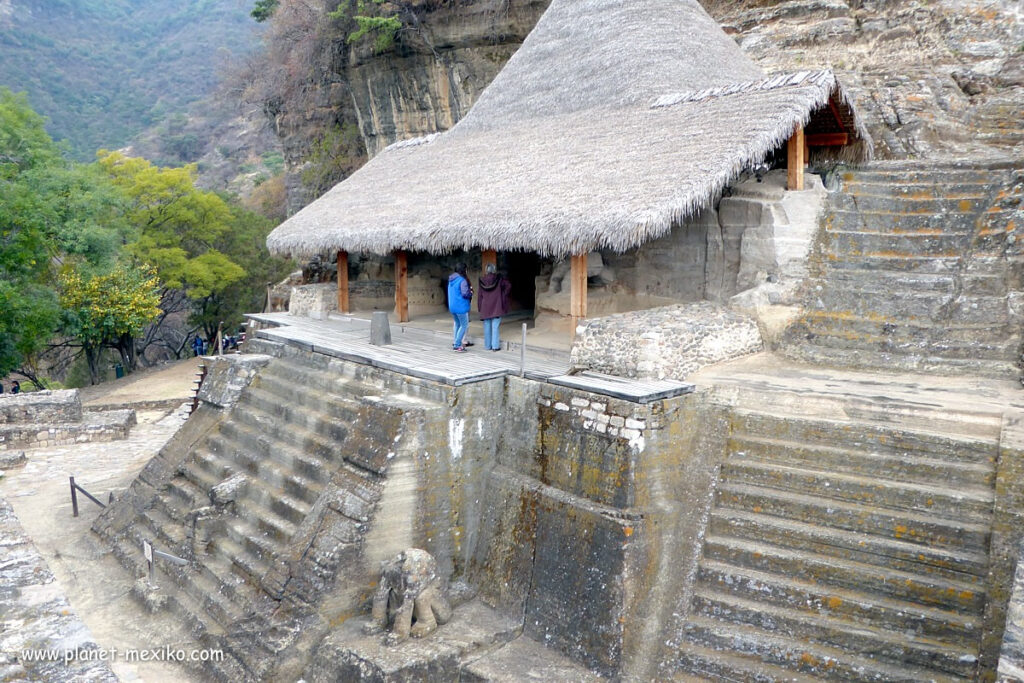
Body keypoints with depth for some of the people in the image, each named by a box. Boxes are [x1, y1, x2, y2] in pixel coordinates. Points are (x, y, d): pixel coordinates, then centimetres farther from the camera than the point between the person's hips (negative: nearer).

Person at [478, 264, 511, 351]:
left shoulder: (482, 280, -2)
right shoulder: (498, 278, -7)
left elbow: (480, 295, 1)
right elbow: (508, 285, -11)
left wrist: (480, 308, 8)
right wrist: (503, 295, 2)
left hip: (485, 307, 2)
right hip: (496, 307, -2)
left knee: (487, 327, 10)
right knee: (495, 327, -1)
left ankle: (487, 345, 16)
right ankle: (495, 346, -2)